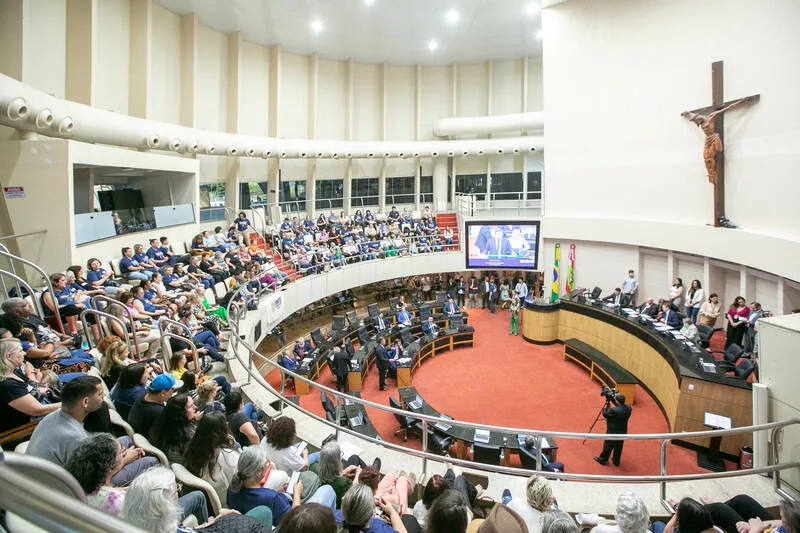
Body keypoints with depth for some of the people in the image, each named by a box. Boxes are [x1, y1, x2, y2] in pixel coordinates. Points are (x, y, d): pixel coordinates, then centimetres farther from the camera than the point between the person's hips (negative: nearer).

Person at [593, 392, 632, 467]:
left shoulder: (614, 411, -34)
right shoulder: (628, 408, -14)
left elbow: (605, 414, -17)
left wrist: (607, 405, -11)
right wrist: (612, 400, -1)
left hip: (612, 433, -6)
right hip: (622, 433, 6)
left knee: (607, 447, 16)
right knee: (618, 448, 24)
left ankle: (603, 459, 35)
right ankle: (616, 461, 41)